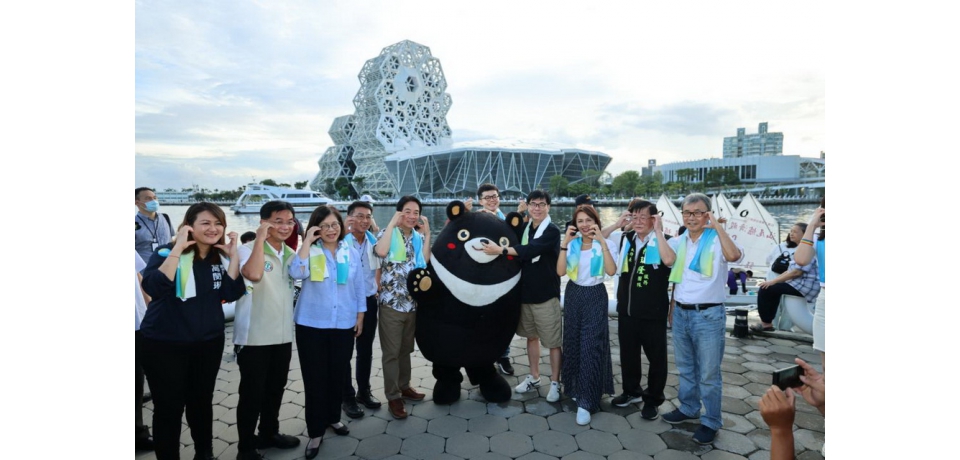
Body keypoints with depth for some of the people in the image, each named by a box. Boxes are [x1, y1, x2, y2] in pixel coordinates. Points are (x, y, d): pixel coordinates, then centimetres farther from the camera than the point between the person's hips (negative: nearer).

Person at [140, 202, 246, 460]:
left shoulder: (221, 256, 2)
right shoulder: (167, 252, -10)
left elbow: (231, 294, -9)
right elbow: (154, 288, -27)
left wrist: (233, 255, -16)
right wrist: (177, 249, -29)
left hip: (209, 341, 4)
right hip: (165, 343, -4)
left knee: (202, 401, 18)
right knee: (169, 407, 4)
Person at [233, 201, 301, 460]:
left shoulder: (291, 253, 8)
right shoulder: (248, 249, -14)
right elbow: (253, 274, -35)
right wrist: (260, 238, -29)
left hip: (283, 335, 7)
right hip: (254, 337, -6)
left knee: (276, 388, 19)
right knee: (252, 392, 5)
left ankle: (269, 433, 37)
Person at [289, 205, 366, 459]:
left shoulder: (352, 253, 3)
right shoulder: (309, 251, -6)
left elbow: (359, 286, 9)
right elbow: (297, 273, -26)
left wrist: (360, 316, 8)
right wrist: (308, 240, -23)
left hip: (343, 324, 3)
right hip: (312, 325, -2)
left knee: (337, 375, 14)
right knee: (315, 377, 3)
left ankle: (333, 417, 36)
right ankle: (315, 431, 17)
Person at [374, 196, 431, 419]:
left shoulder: (419, 236, 9)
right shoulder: (388, 233, -6)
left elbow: (425, 261, -6)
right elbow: (381, 251, -29)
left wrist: (427, 233, -7)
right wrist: (392, 222, -21)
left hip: (413, 302, 5)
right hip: (391, 302, -5)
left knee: (406, 348, 19)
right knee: (391, 351, 3)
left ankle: (404, 386, 34)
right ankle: (393, 396, 13)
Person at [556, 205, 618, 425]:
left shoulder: (607, 244, -7)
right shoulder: (571, 244, 0)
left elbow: (611, 271, -23)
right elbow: (560, 271, -11)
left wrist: (602, 242, -27)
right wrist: (565, 243, -18)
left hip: (595, 297, -3)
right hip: (573, 296, 3)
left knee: (590, 347, -5)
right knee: (573, 344, 12)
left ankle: (586, 401, 0)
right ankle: (575, 388, 32)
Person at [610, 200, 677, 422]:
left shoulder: (663, 241, -9)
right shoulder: (626, 238, 5)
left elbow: (669, 260, -31)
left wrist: (658, 231, -24)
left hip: (653, 312, -5)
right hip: (626, 309, 5)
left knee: (656, 357, 8)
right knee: (628, 353, 17)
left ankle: (653, 399, 25)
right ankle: (631, 391, 37)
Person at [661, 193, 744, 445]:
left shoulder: (716, 240, -10)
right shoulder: (678, 242, 8)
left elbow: (734, 255, -31)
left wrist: (717, 225, -22)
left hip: (708, 315, -6)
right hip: (681, 313, 6)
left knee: (708, 373, 4)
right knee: (685, 368, 19)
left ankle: (711, 422, 19)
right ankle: (688, 408, 36)